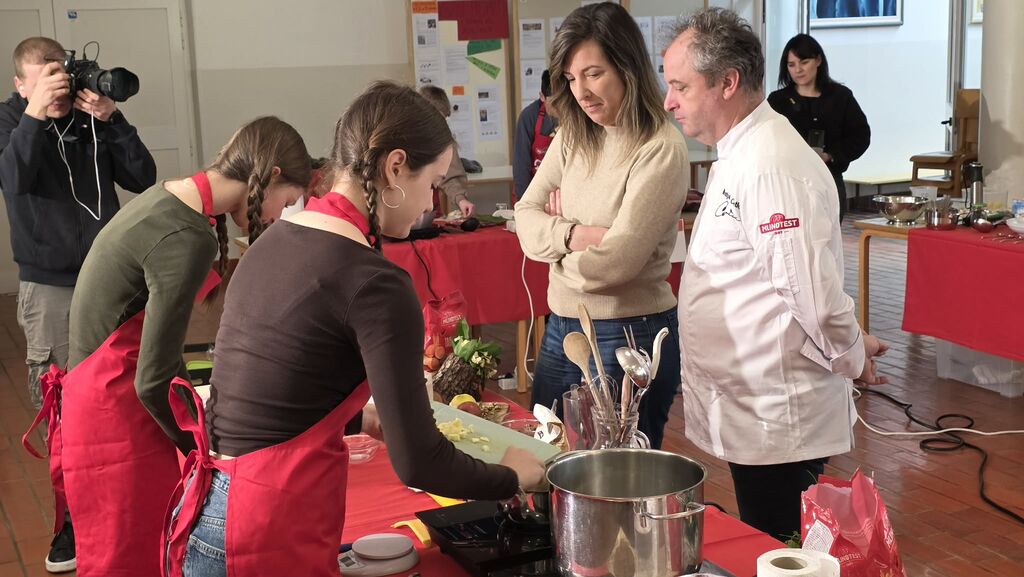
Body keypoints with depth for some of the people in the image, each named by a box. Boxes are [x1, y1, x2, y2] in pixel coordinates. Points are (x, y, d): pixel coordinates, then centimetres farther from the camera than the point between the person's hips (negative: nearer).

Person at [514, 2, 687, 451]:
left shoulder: (660, 149, -17)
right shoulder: (573, 137, 4)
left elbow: (612, 263, -20)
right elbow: (526, 220, 1)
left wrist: (557, 229, -3)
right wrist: (576, 234, -17)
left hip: (630, 336, -7)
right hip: (561, 329, 7)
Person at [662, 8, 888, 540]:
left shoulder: (770, 166, -22)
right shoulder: (740, 153, 12)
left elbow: (812, 286, -25)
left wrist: (852, 357, -8)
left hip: (777, 421, -10)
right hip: (755, 412, 10)